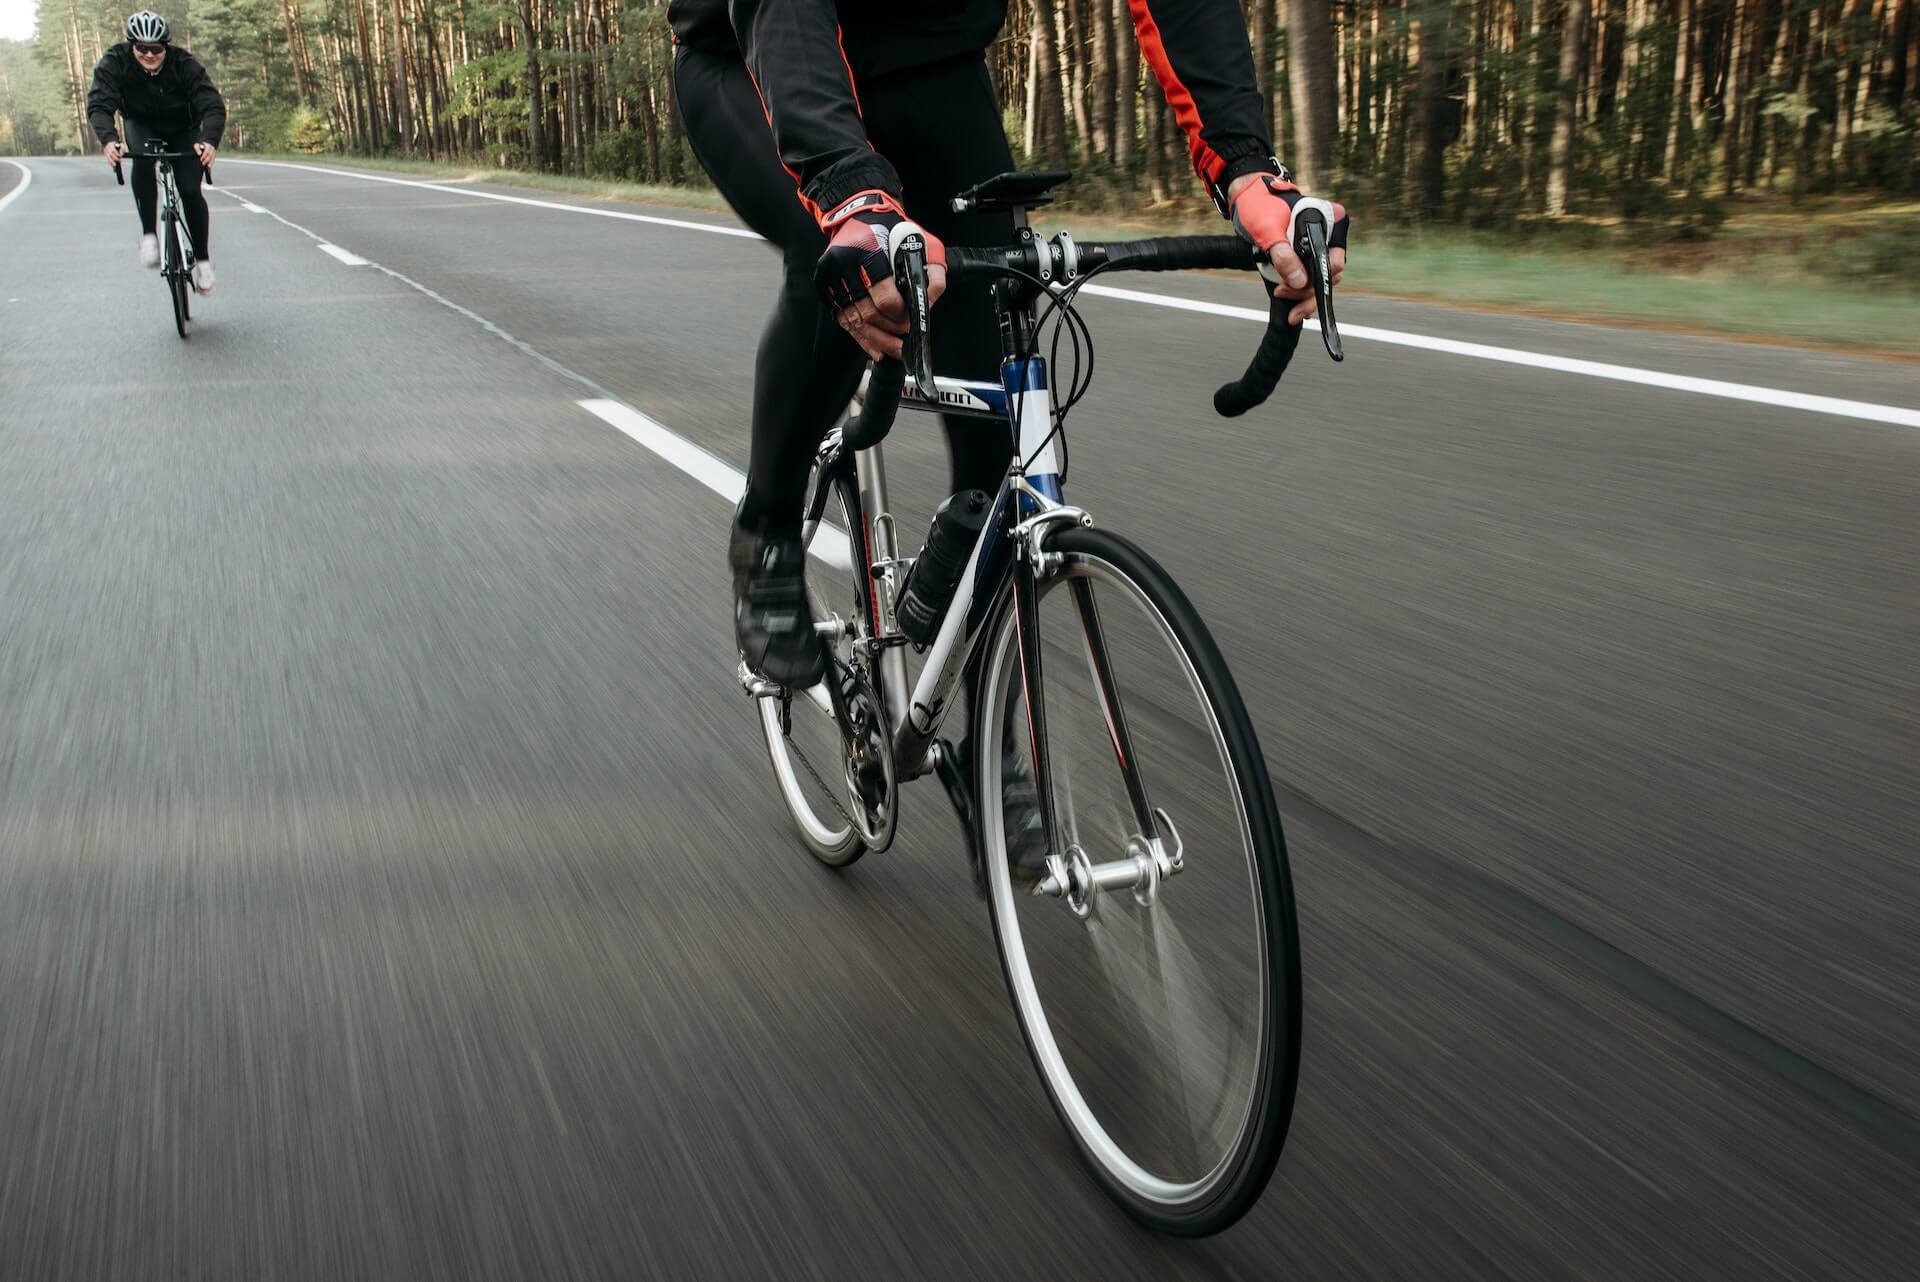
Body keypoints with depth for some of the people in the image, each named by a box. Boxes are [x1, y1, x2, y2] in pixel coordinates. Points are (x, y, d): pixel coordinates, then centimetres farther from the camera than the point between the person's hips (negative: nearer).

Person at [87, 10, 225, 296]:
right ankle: (149, 235, -24)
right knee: (143, 160, -33)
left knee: (190, 190, -16)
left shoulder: (184, 64, -27)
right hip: (142, 126, 0)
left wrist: (209, 141, -55)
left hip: (183, 131, 0)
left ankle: (203, 257, 6)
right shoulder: (114, 63, -24)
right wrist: (109, 139, -53)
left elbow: (213, 106, -35)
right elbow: (98, 106, -32)